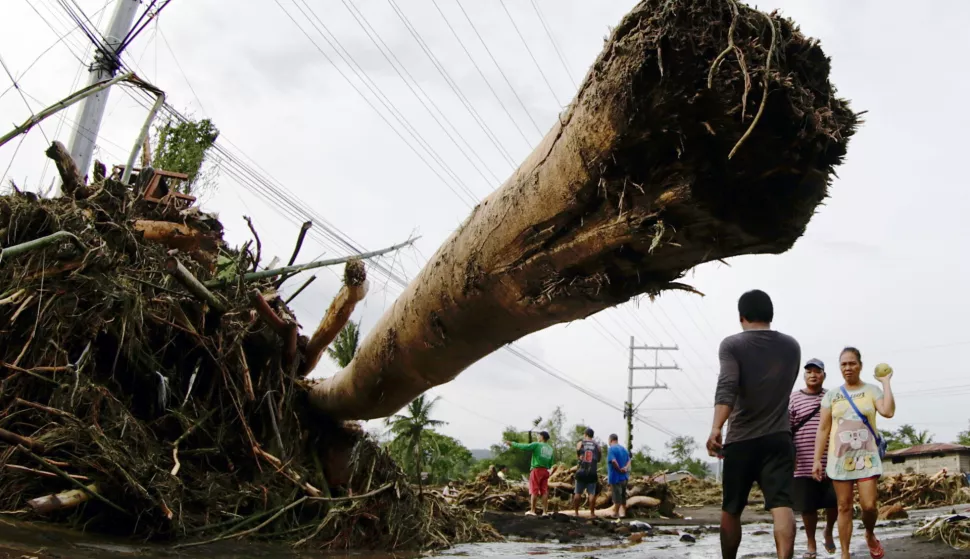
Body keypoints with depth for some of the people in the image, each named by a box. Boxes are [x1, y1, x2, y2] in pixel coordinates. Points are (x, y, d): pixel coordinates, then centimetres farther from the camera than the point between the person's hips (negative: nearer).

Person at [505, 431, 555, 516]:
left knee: (534, 491, -2)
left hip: (536, 470, -5)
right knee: (544, 491, 6)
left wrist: (512, 444, -3)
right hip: (545, 471, 5)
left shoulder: (536, 445, -6)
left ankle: (532, 510, -2)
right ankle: (545, 511, 5)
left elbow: (524, 447, -12)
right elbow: (550, 464, 13)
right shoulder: (550, 449, 12)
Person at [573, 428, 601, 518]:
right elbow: (599, 459, 12)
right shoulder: (596, 445, 6)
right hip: (592, 472, 0)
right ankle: (592, 513, 0)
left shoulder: (580, 444, 3)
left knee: (578, 493, 7)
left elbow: (577, 456, 13)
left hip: (581, 472, 0)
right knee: (592, 493, 3)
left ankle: (576, 513, 10)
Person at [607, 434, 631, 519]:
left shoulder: (611, 449, -14)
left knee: (616, 496, 0)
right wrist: (626, 468, -10)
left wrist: (619, 469, -15)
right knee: (623, 495, 16)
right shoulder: (624, 449, 12)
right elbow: (629, 460, 6)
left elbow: (613, 461, -27)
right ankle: (623, 512, 23)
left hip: (615, 477, -7)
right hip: (624, 477, 7)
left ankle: (616, 513, 7)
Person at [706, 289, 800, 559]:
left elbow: (727, 388, -19)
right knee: (782, 505, -10)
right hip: (778, 438, 2)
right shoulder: (791, 346, 11)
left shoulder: (732, 345, -2)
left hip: (741, 439, -2)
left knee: (731, 509, 12)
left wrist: (716, 429, -29)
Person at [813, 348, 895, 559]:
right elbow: (823, 429, 5)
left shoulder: (872, 390, 3)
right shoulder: (831, 396, 6)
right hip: (840, 458, 1)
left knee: (869, 505, -8)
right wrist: (817, 460, 0)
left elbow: (888, 411, -17)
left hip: (867, 457, -1)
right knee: (844, 507, 3)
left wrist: (886, 382, -9)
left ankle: (870, 535, 25)